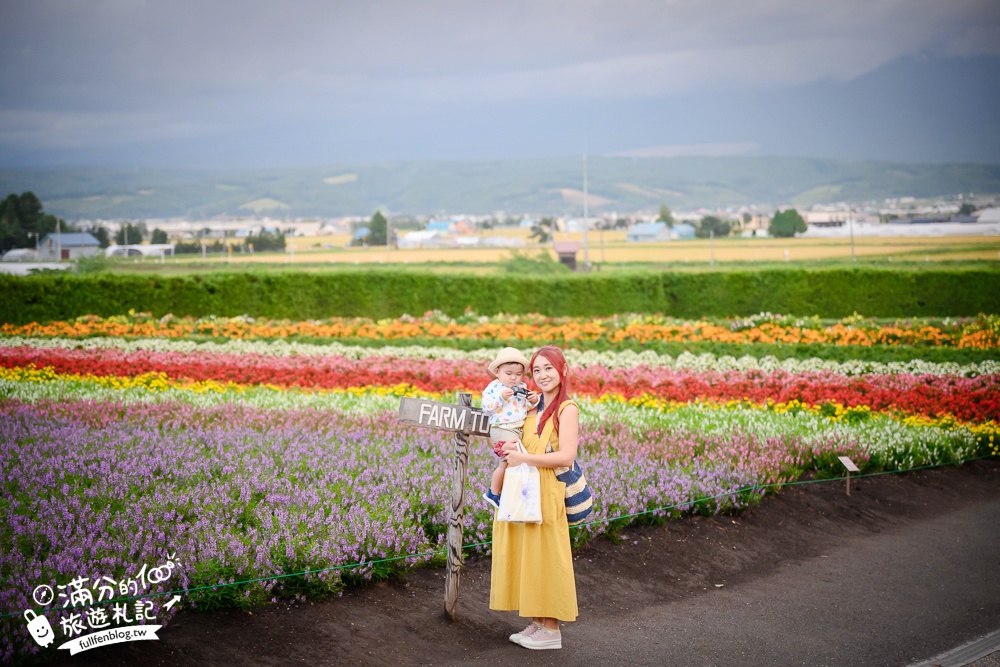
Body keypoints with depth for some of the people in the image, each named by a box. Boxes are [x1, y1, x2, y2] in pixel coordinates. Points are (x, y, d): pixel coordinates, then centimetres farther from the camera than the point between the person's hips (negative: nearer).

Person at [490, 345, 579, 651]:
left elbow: (566, 456, -18)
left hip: (547, 493, -7)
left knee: (544, 556, -2)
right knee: (526, 556, 9)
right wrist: (507, 449, -3)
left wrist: (524, 458, -18)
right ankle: (537, 622, 19)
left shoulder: (567, 409, -8)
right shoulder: (532, 407, 13)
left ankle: (551, 629, 7)